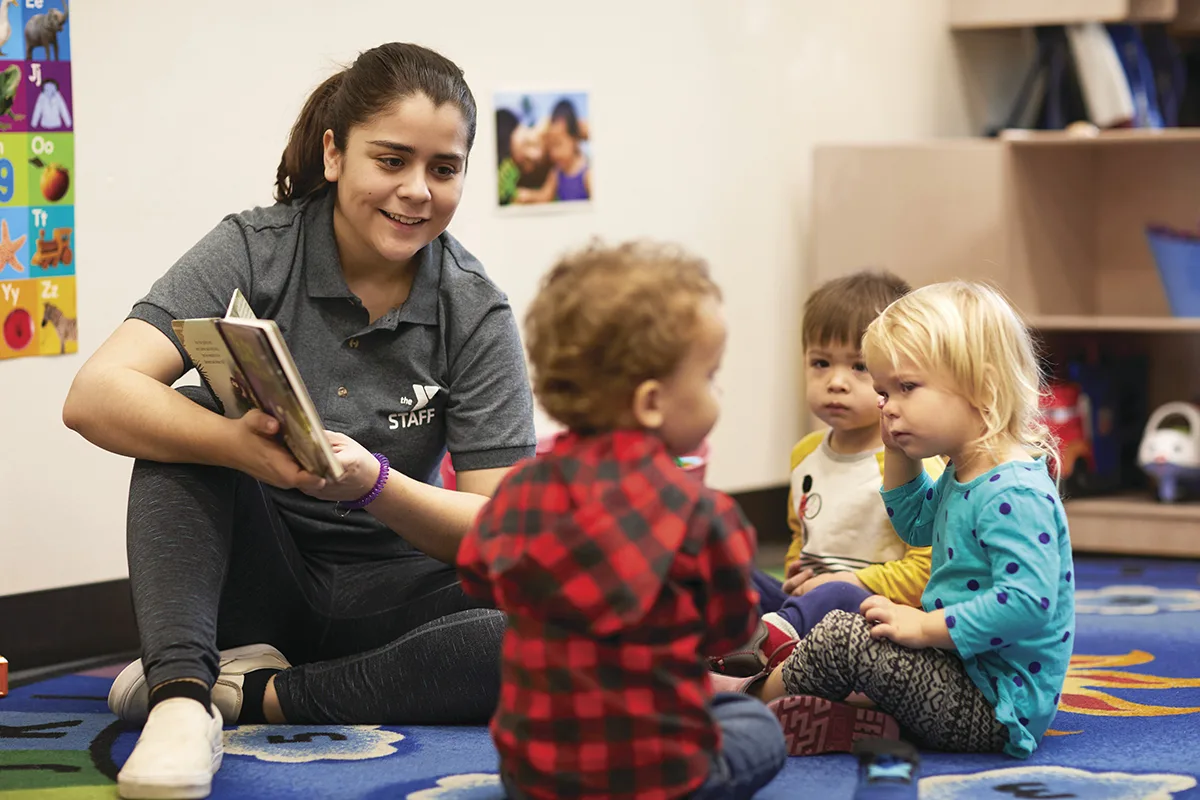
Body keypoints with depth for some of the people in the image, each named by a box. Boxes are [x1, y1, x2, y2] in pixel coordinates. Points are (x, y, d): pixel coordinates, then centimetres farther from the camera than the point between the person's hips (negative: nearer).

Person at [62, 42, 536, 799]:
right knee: (190, 418, -25)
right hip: (255, 579, -1)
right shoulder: (255, 252, -10)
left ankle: (250, 691, -21)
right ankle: (181, 698, -38)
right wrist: (242, 445, -42)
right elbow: (95, 396, -23)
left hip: (388, 590, 1)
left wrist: (375, 484, -30)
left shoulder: (475, 313, -7)